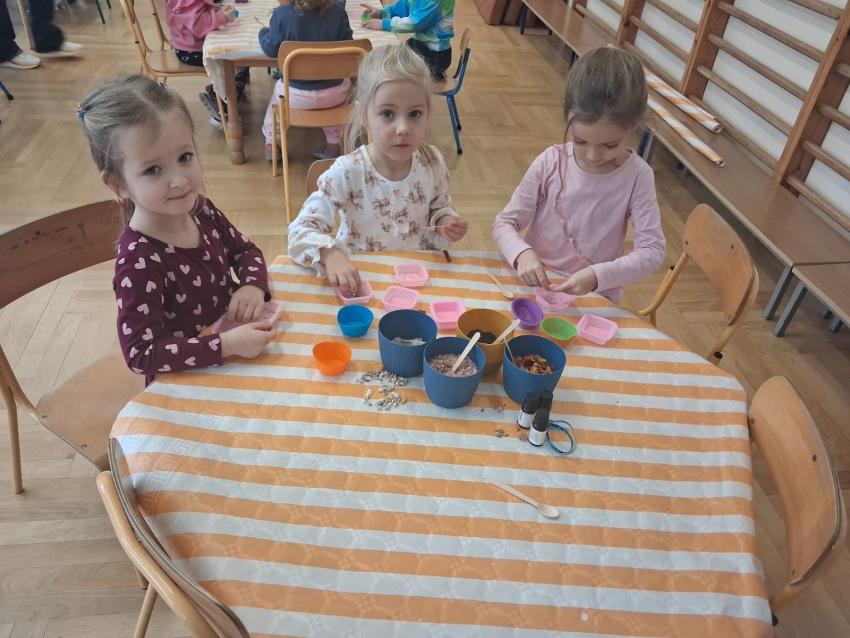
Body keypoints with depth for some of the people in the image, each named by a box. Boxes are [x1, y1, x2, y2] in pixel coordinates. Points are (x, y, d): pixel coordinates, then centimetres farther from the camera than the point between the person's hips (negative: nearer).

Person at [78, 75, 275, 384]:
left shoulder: (200, 210, -8)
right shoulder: (139, 262, -27)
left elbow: (245, 250, 7)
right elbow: (141, 354, -27)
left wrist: (253, 285, -14)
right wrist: (228, 344, -35)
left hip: (236, 343, 6)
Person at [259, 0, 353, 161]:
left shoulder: (282, 14, -15)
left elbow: (270, 49, -3)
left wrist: (263, 32, 19)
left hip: (296, 96, 0)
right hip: (334, 95, 1)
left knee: (278, 89, 35)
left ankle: (271, 144, 46)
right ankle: (332, 146, 37)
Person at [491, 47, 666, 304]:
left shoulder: (637, 176, -10)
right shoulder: (550, 163, -9)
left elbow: (652, 250, -11)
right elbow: (504, 223, -5)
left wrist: (598, 276, -27)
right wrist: (522, 253, -26)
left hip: (594, 299, 0)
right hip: (534, 286, 1)